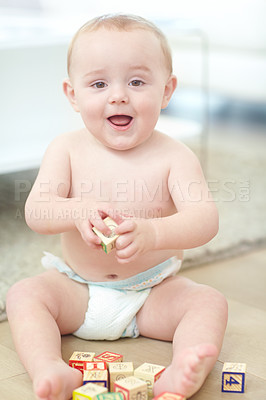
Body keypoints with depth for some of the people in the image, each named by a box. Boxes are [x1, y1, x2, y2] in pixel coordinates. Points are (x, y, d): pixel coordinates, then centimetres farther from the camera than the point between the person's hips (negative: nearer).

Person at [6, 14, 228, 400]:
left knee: (209, 300, -23)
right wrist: (78, 212, -37)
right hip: (76, 290, 2)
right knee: (25, 293, -20)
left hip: (153, 293, -1)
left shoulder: (174, 157, -11)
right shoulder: (67, 148, -5)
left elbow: (204, 219, -24)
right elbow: (35, 212, -14)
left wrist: (153, 233, -45)